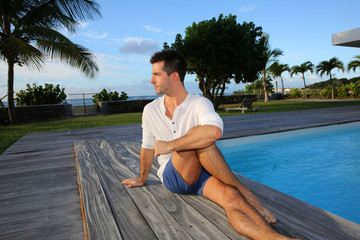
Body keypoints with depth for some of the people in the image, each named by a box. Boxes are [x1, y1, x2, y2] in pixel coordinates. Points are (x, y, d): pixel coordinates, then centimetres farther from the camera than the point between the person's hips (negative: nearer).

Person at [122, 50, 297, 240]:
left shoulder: (199, 104, -14)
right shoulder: (151, 110, -1)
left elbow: (214, 131, -37)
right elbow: (147, 147, 13)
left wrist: (170, 145, -31)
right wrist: (142, 179, 26)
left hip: (201, 172, 0)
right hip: (172, 177, 1)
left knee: (230, 197, -34)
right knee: (196, 138, -31)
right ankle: (241, 189, -23)